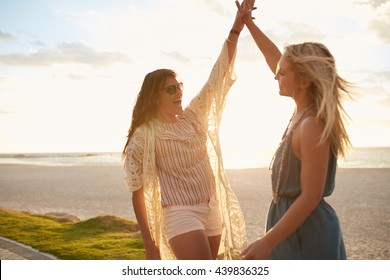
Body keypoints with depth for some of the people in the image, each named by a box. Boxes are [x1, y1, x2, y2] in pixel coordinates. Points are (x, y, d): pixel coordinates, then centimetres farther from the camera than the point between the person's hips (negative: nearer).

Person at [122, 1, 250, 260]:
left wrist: (237, 29, -7)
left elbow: (217, 77, 1)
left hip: (212, 210, 6)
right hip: (180, 215, -6)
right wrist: (149, 243, -7)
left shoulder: (193, 117, 6)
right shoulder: (145, 134, -9)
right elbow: (137, 191, -5)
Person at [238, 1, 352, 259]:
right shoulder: (305, 111, 2)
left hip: (305, 230, -9)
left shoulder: (313, 125, -23)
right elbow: (275, 58, 15)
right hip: (296, 223, 9)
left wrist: (267, 242, -23)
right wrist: (248, 23, 23)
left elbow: (311, 196, -24)